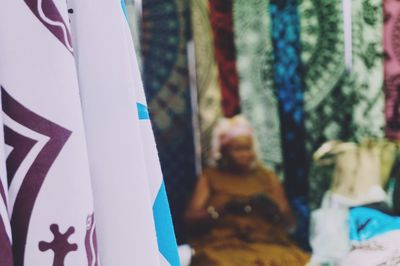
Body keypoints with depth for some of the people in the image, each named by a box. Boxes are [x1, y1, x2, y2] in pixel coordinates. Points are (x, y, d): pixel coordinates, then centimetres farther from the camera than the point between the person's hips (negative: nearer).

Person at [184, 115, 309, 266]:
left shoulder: (268, 177, 19)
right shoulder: (210, 177, 13)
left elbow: (290, 224, 16)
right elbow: (190, 219, 2)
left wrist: (274, 210, -6)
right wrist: (224, 208, -12)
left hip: (267, 244, 2)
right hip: (223, 246, -2)